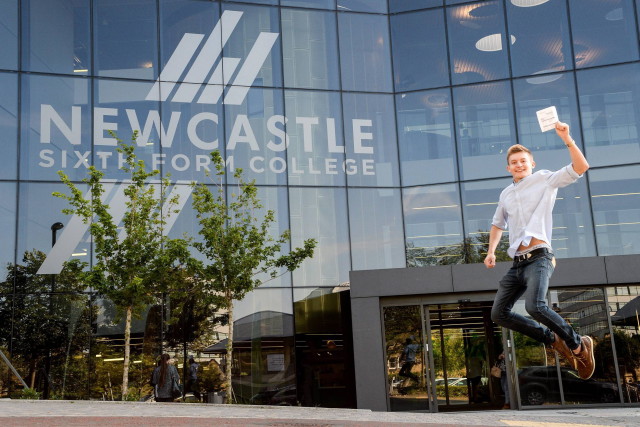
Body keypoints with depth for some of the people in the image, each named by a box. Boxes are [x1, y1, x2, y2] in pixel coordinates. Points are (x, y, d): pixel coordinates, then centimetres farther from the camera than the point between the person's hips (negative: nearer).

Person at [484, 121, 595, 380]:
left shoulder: (545, 179, 4)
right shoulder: (506, 194, 20)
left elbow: (581, 167, -9)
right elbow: (498, 224, 33)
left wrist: (567, 139, -19)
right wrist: (491, 251, 19)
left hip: (539, 257, -7)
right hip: (517, 263, 7)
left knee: (534, 306, -29)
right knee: (499, 314, 1)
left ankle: (578, 344, -6)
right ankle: (553, 340, 13)